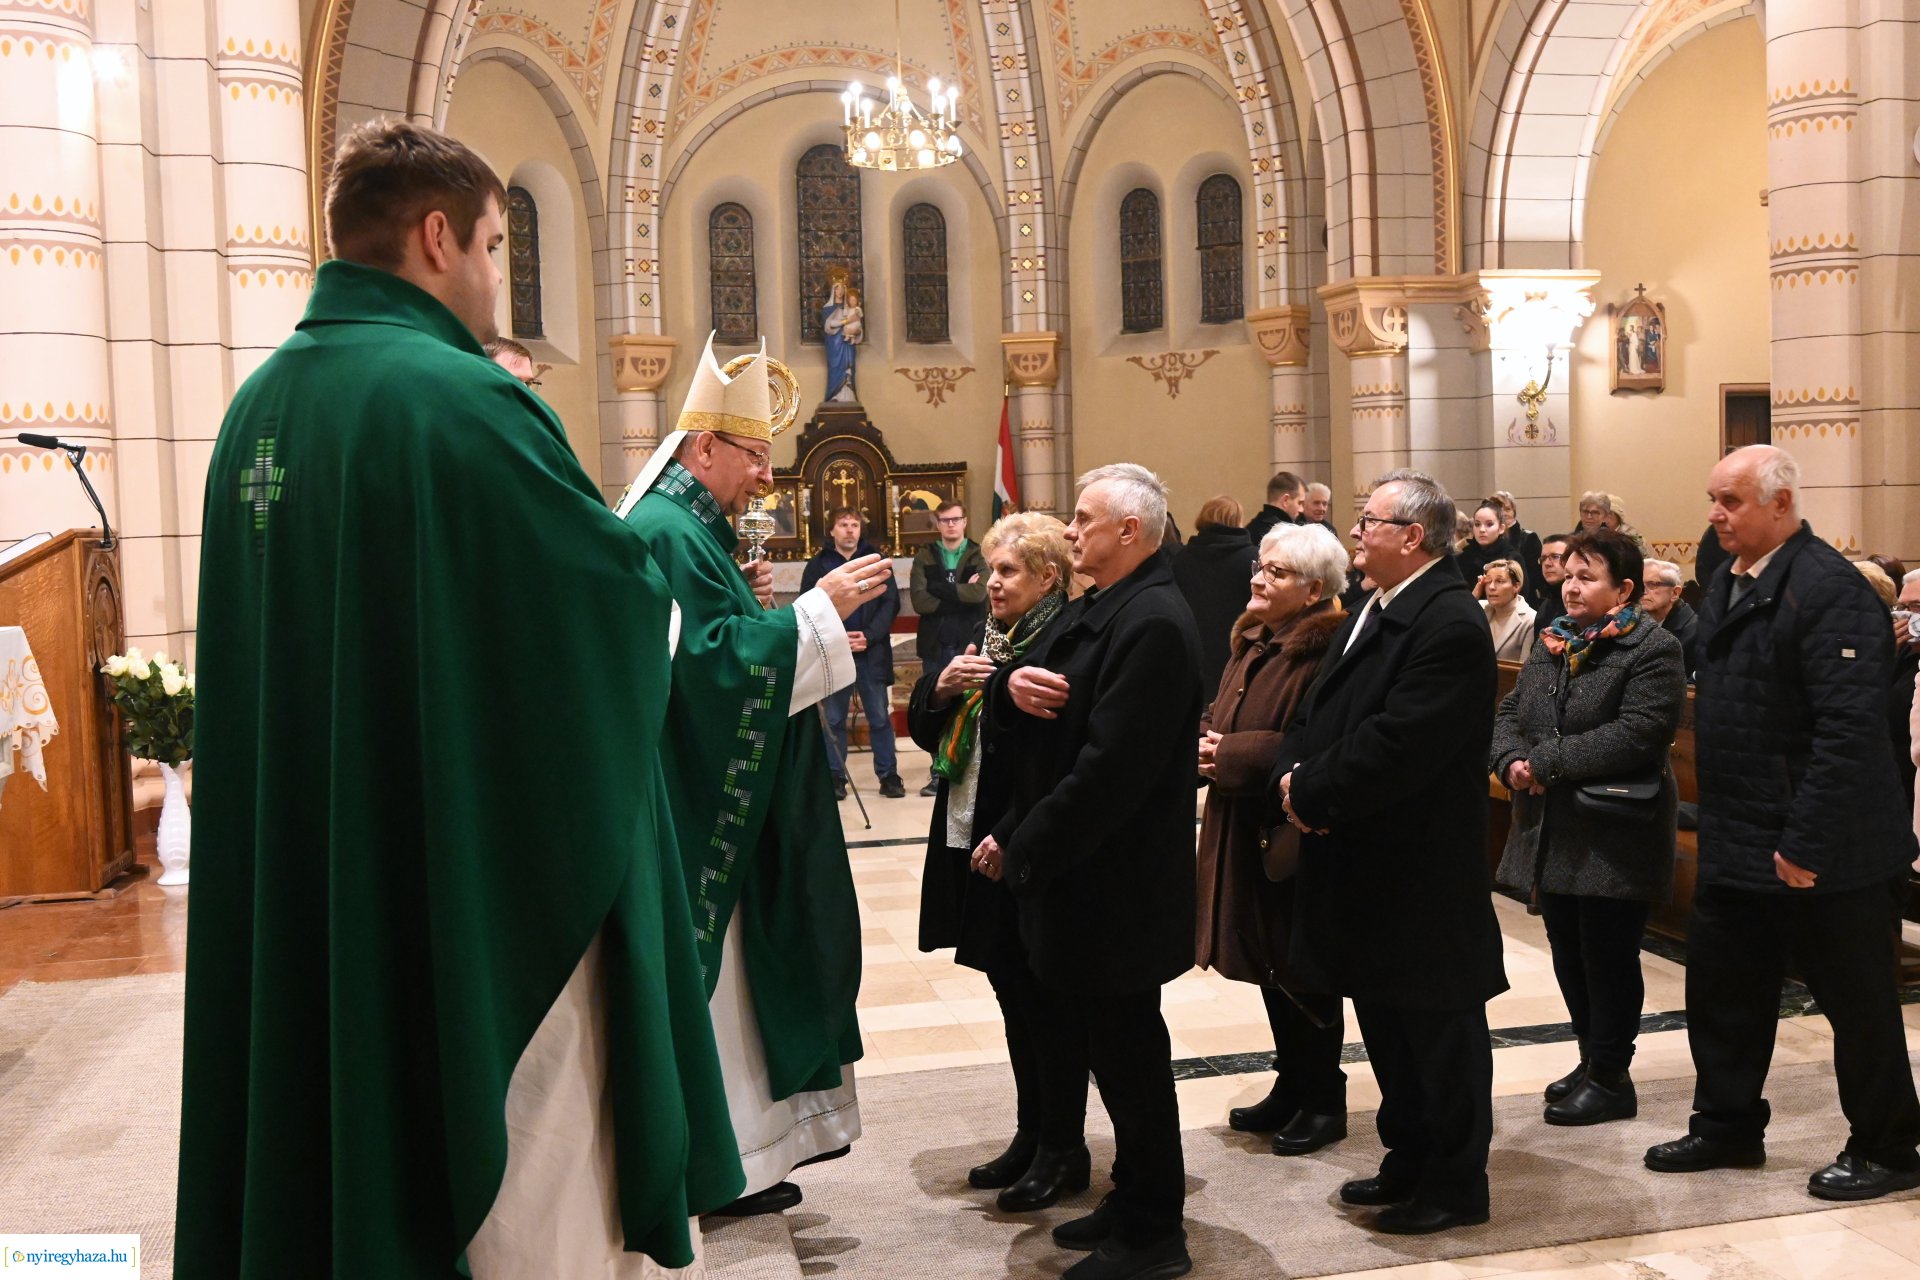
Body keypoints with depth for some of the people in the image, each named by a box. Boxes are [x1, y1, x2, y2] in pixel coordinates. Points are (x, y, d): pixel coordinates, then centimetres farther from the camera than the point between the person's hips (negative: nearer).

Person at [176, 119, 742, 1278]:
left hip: (309, 890, 8)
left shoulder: (259, 406, 6)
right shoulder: (462, 398, -19)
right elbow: (628, 599, -15)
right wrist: (667, 510, 6)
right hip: (491, 894, -8)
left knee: (359, 1144, 21)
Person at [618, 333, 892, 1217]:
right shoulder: (669, 530, -17)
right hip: (694, 804, -10)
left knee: (720, 962, 15)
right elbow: (715, 661, -25)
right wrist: (818, 606, -21)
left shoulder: (684, 525, 15)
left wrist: (748, 605, 6)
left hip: (711, 794, 10)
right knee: (705, 968, 0)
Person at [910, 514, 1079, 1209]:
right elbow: (924, 727, 12)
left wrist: (998, 689, -25)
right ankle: (1031, 1134, 32)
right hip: (973, 840, 8)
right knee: (1014, 995, 18)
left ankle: (1063, 1149, 20)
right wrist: (943, 685, -5)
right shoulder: (979, 636, 12)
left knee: (1044, 996, 4)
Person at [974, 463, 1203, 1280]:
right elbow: (1017, 721, 9)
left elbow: (1110, 769, -26)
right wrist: (1013, 685, -14)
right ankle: (1135, 1201, 34)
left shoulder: (1153, 623, -20)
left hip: (1115, 883, -9)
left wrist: (1020, 846, -17)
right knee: (1114, 1046, 19)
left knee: (1129, 1051, 3)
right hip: (1084, 874, 9)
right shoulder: (1094, 610, 11)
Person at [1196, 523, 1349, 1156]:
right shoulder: (1252, 643, 11)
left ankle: (1324, 1099, 20)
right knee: (1268, 964, 17)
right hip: (1242, 827, 9)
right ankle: (1291, 1085, 31)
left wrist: (1234, 754, -19)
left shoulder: (1324, 651, -18)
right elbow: (1219, 717, 19)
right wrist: (1208, 744, -2)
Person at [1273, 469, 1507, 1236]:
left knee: (1440, 1030, 7)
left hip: (1422, 873, -9)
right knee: (1385, 1024, 20)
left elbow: (1394, 747, -27)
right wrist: (1293, 776, -7)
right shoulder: (1371, 612, 12)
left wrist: (1312, 795, -16)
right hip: (1364, 866, 10)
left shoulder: (1449, 624, -20)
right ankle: (1408, 1160, 36)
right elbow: (1318, 713, 12)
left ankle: (1456, 1184, 23)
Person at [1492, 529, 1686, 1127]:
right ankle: (1593, 1059, 31)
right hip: (1553, 830, 8)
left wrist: (1548, 762, -22)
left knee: (1608, 955, 2)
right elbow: (1509, 712, 11)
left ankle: (1611, 1077, 16)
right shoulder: (1553, 643, 12)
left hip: (1614, 833, -7)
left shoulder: (1653, 650, -11)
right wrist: (1511, 761, -11)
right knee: (1569, 952, 15)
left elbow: (1637, 734, -23)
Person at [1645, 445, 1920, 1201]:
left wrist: (1807, 843, -24)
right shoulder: (1729, 585, 9)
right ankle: (1726, 1126, 32)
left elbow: (1850, 728, -24)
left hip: (1823, 852, -8)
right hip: (1737, 842, 9)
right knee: (1720, 989, 16)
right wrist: (1718, 820, 13)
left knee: (1856, 1001, 8)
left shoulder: (1828, 589, -19)